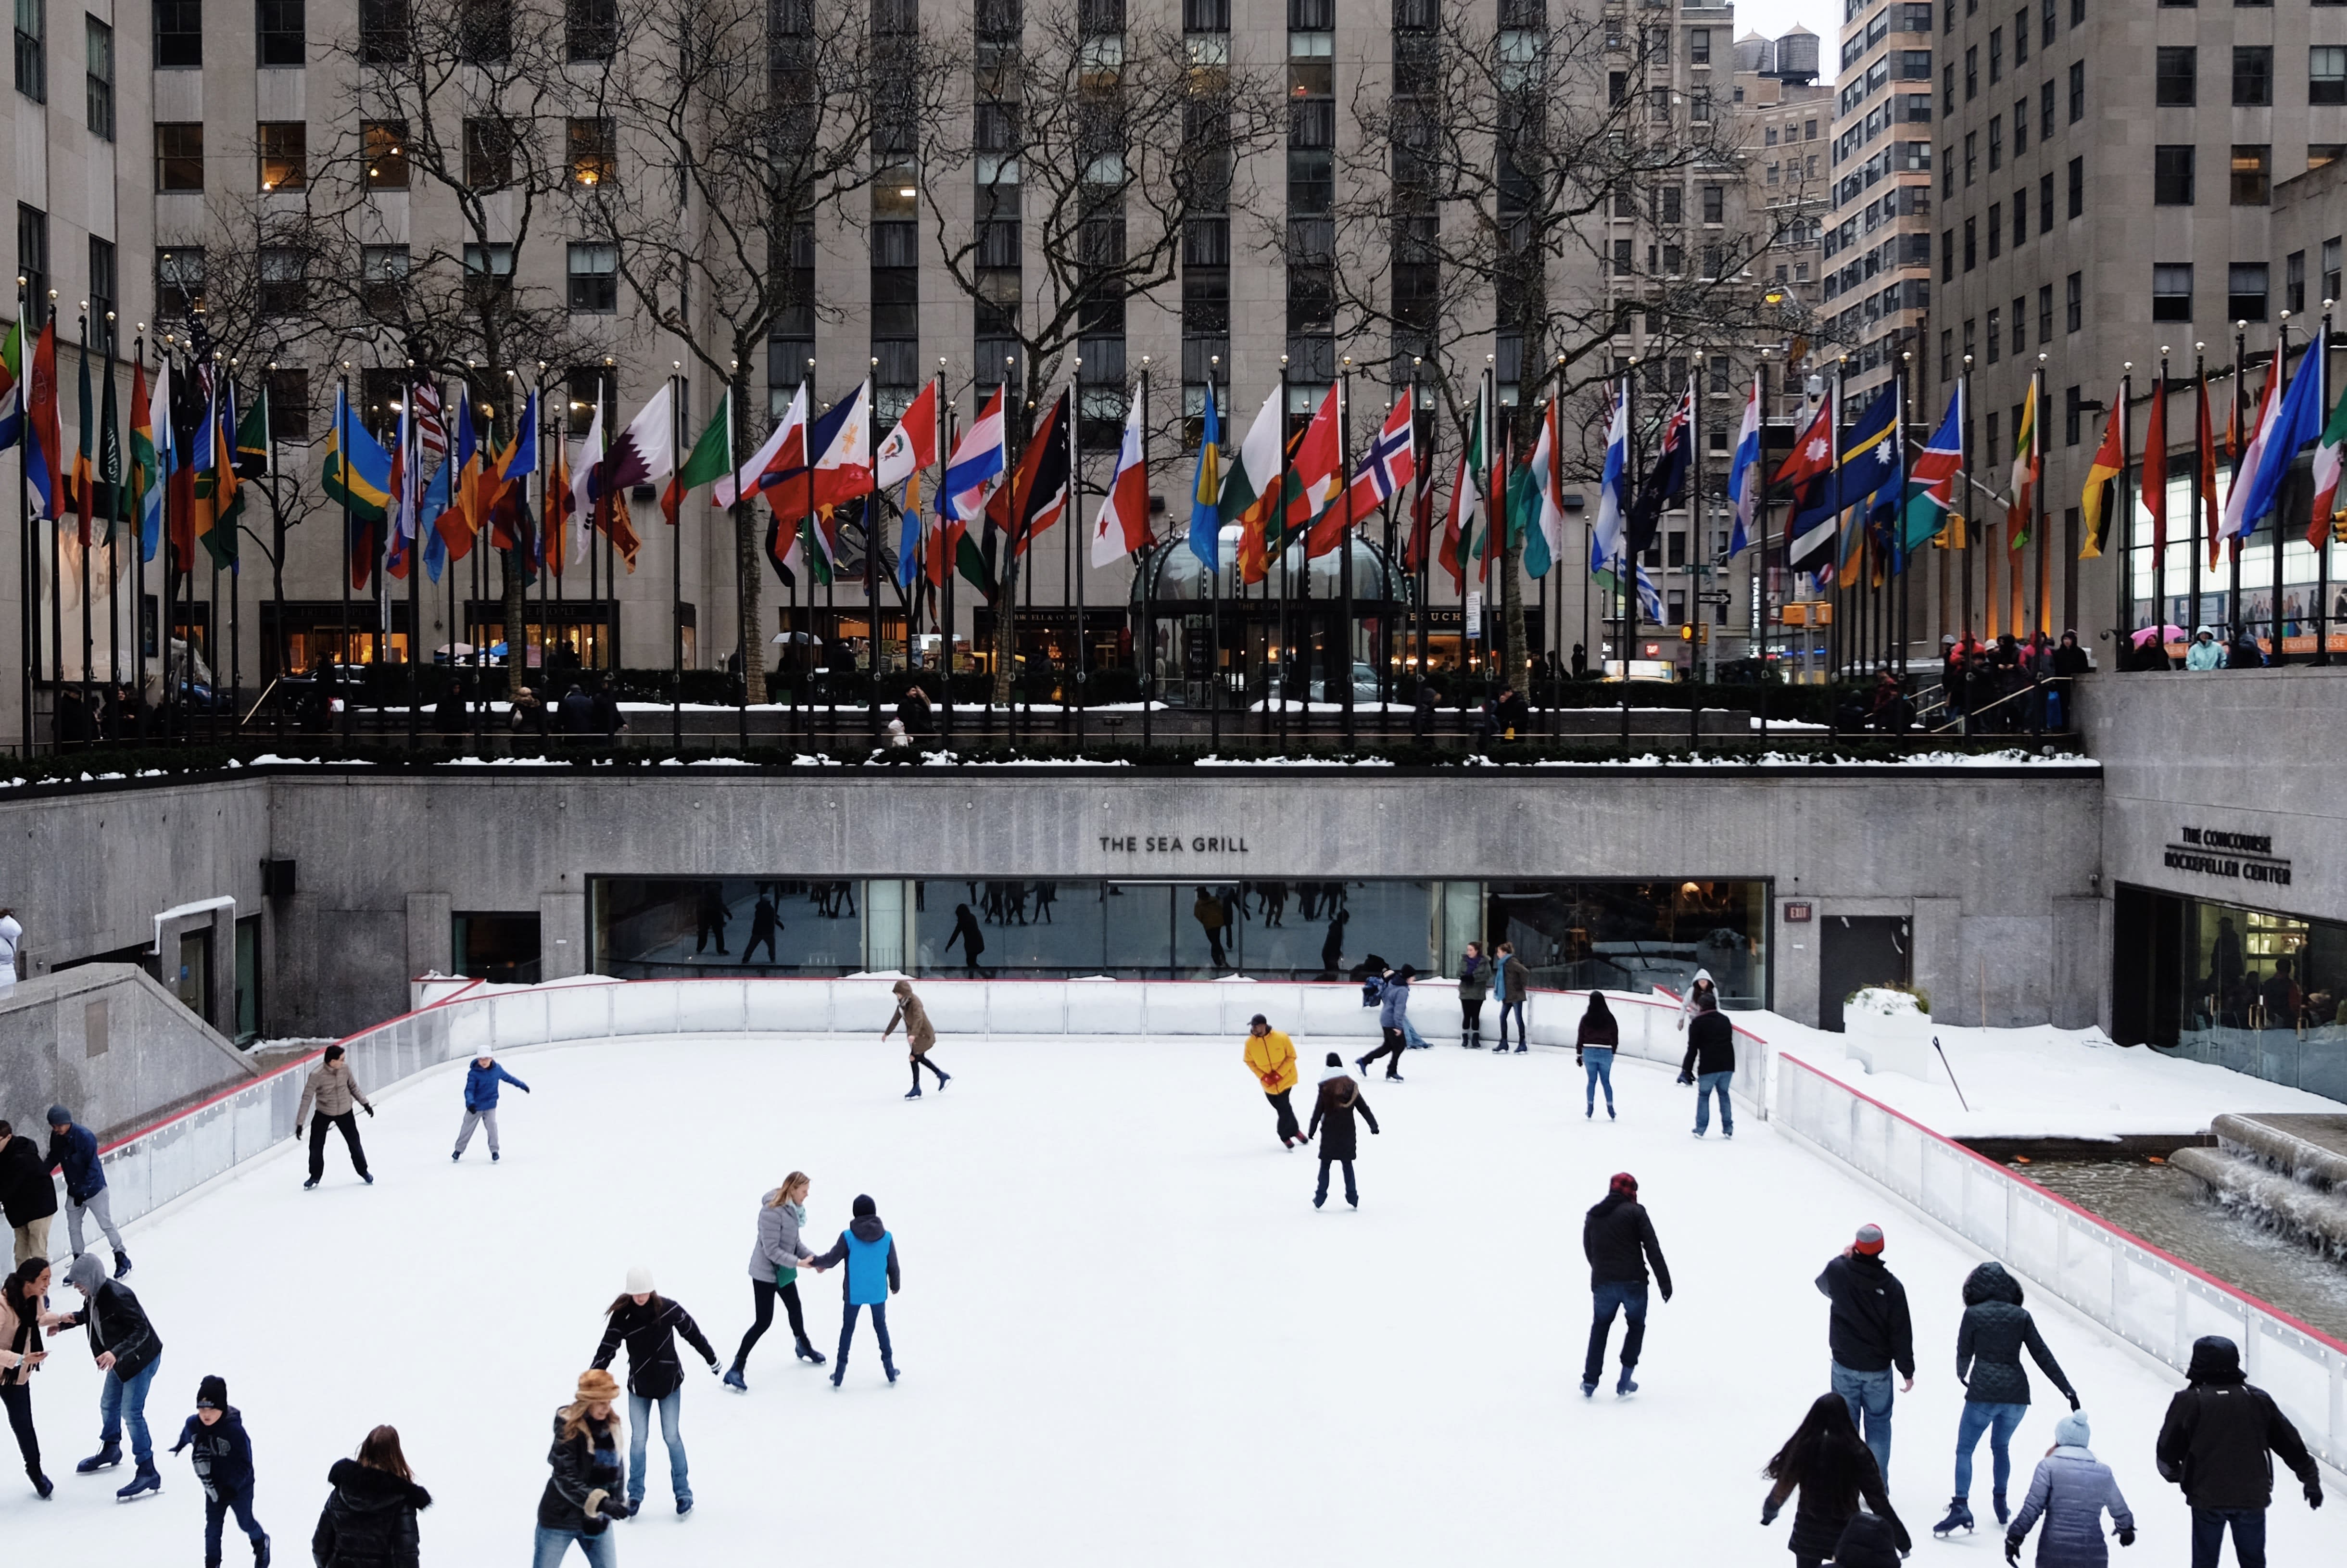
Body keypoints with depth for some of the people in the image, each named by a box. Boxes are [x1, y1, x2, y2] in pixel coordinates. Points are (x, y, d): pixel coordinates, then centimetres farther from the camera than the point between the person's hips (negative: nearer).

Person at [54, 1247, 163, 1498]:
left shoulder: (117, 1296, -32)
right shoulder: (93, 1294, -6)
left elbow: (141, 1329, -33)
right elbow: (90, 1315, 16)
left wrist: (115, 1353, -43)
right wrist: (70, 1320, -2)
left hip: (142, 1358, -10)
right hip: (120, 1359, 10)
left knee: (132, 1413, -12)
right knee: (108, 1405, 23)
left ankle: (148, 1473, -7)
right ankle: (110, 1451, 48)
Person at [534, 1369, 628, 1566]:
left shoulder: (611, 1425, -4)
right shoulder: (568, 1429, -22)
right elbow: (566, 1480, -27)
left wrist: (616, 1501, 13)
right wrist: (601, 1502, -37)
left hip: (597, 1520, 5)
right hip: (561, 1517, -5)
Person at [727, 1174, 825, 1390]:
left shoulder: (793, 1209, -1)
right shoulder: (772, 1211, -28)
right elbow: (772, 1251, -28)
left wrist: (813, 1258, -6)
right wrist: (799, 1262, -30)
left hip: (784, 1271, 9)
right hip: (766, 1273, -9)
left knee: (795, 1310, 26)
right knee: (763, 1322, -7)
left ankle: (804, 1348, 51)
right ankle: (735, 1370, -1)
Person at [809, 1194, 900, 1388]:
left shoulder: (848, 1237, -15)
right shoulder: (887, 1237, -9)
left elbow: (832, 1258, -8)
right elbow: (893, 1266, -1)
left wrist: (817, 1262, 13)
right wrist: (895, 1285, 17)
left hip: (854, 1293, -1)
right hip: (878, 1292, 1)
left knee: (847, 1329, 14)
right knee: (881, 1327, 19)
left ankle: (840, 1373, 16)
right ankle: (889, 1368, 23)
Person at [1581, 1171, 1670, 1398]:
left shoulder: (1592, 1215, 11)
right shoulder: (1635, 1212, -4)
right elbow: (1653, 1249, -9)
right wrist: (1664, 1281, -8)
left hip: (1602, 1284, 3)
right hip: (1633, 1283, -3)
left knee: (1600, 1328, 21)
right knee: (1636, 1326, 17)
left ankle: (1590, 1381, 13)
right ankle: (1625, 1383, 12)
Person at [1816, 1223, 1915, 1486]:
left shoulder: (1838, 1270, -15)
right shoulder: (1891, 1286, -16)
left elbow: (1823, 1285, 12)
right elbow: (1901, 1332, -10)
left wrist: (1842, 1257, 21)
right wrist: (1907, 1370, 1)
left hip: (1845, 1365, 1)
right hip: (1878, 1367, -1)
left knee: (1845, 1423, 13)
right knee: (1878, 1424, 12)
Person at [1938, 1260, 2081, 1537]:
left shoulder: (1973, 1314, -2)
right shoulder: (2021, 1316, 5)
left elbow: (1964, 1353, 6)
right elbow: (2043, 1356, 4)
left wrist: (1962, 1376, 28)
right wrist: (2069, 1391, 7)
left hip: (1983, 1392, -4)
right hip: (2017, 1392, 4)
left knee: (1964, 1450, 5)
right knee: (2000, 1447, 26)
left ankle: (1961, 1506, -9)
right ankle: (2000, 1504, 28)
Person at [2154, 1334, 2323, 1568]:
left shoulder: (2189, 1401, -12)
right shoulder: (2258, 1399, -2)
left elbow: (2168, 1448, -8)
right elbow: (2291, 1444, 6)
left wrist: (2173, 1474, 14)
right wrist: (2311, 1479, 20)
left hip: (2207, 1497, -3)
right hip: (2252, 1496, 3)